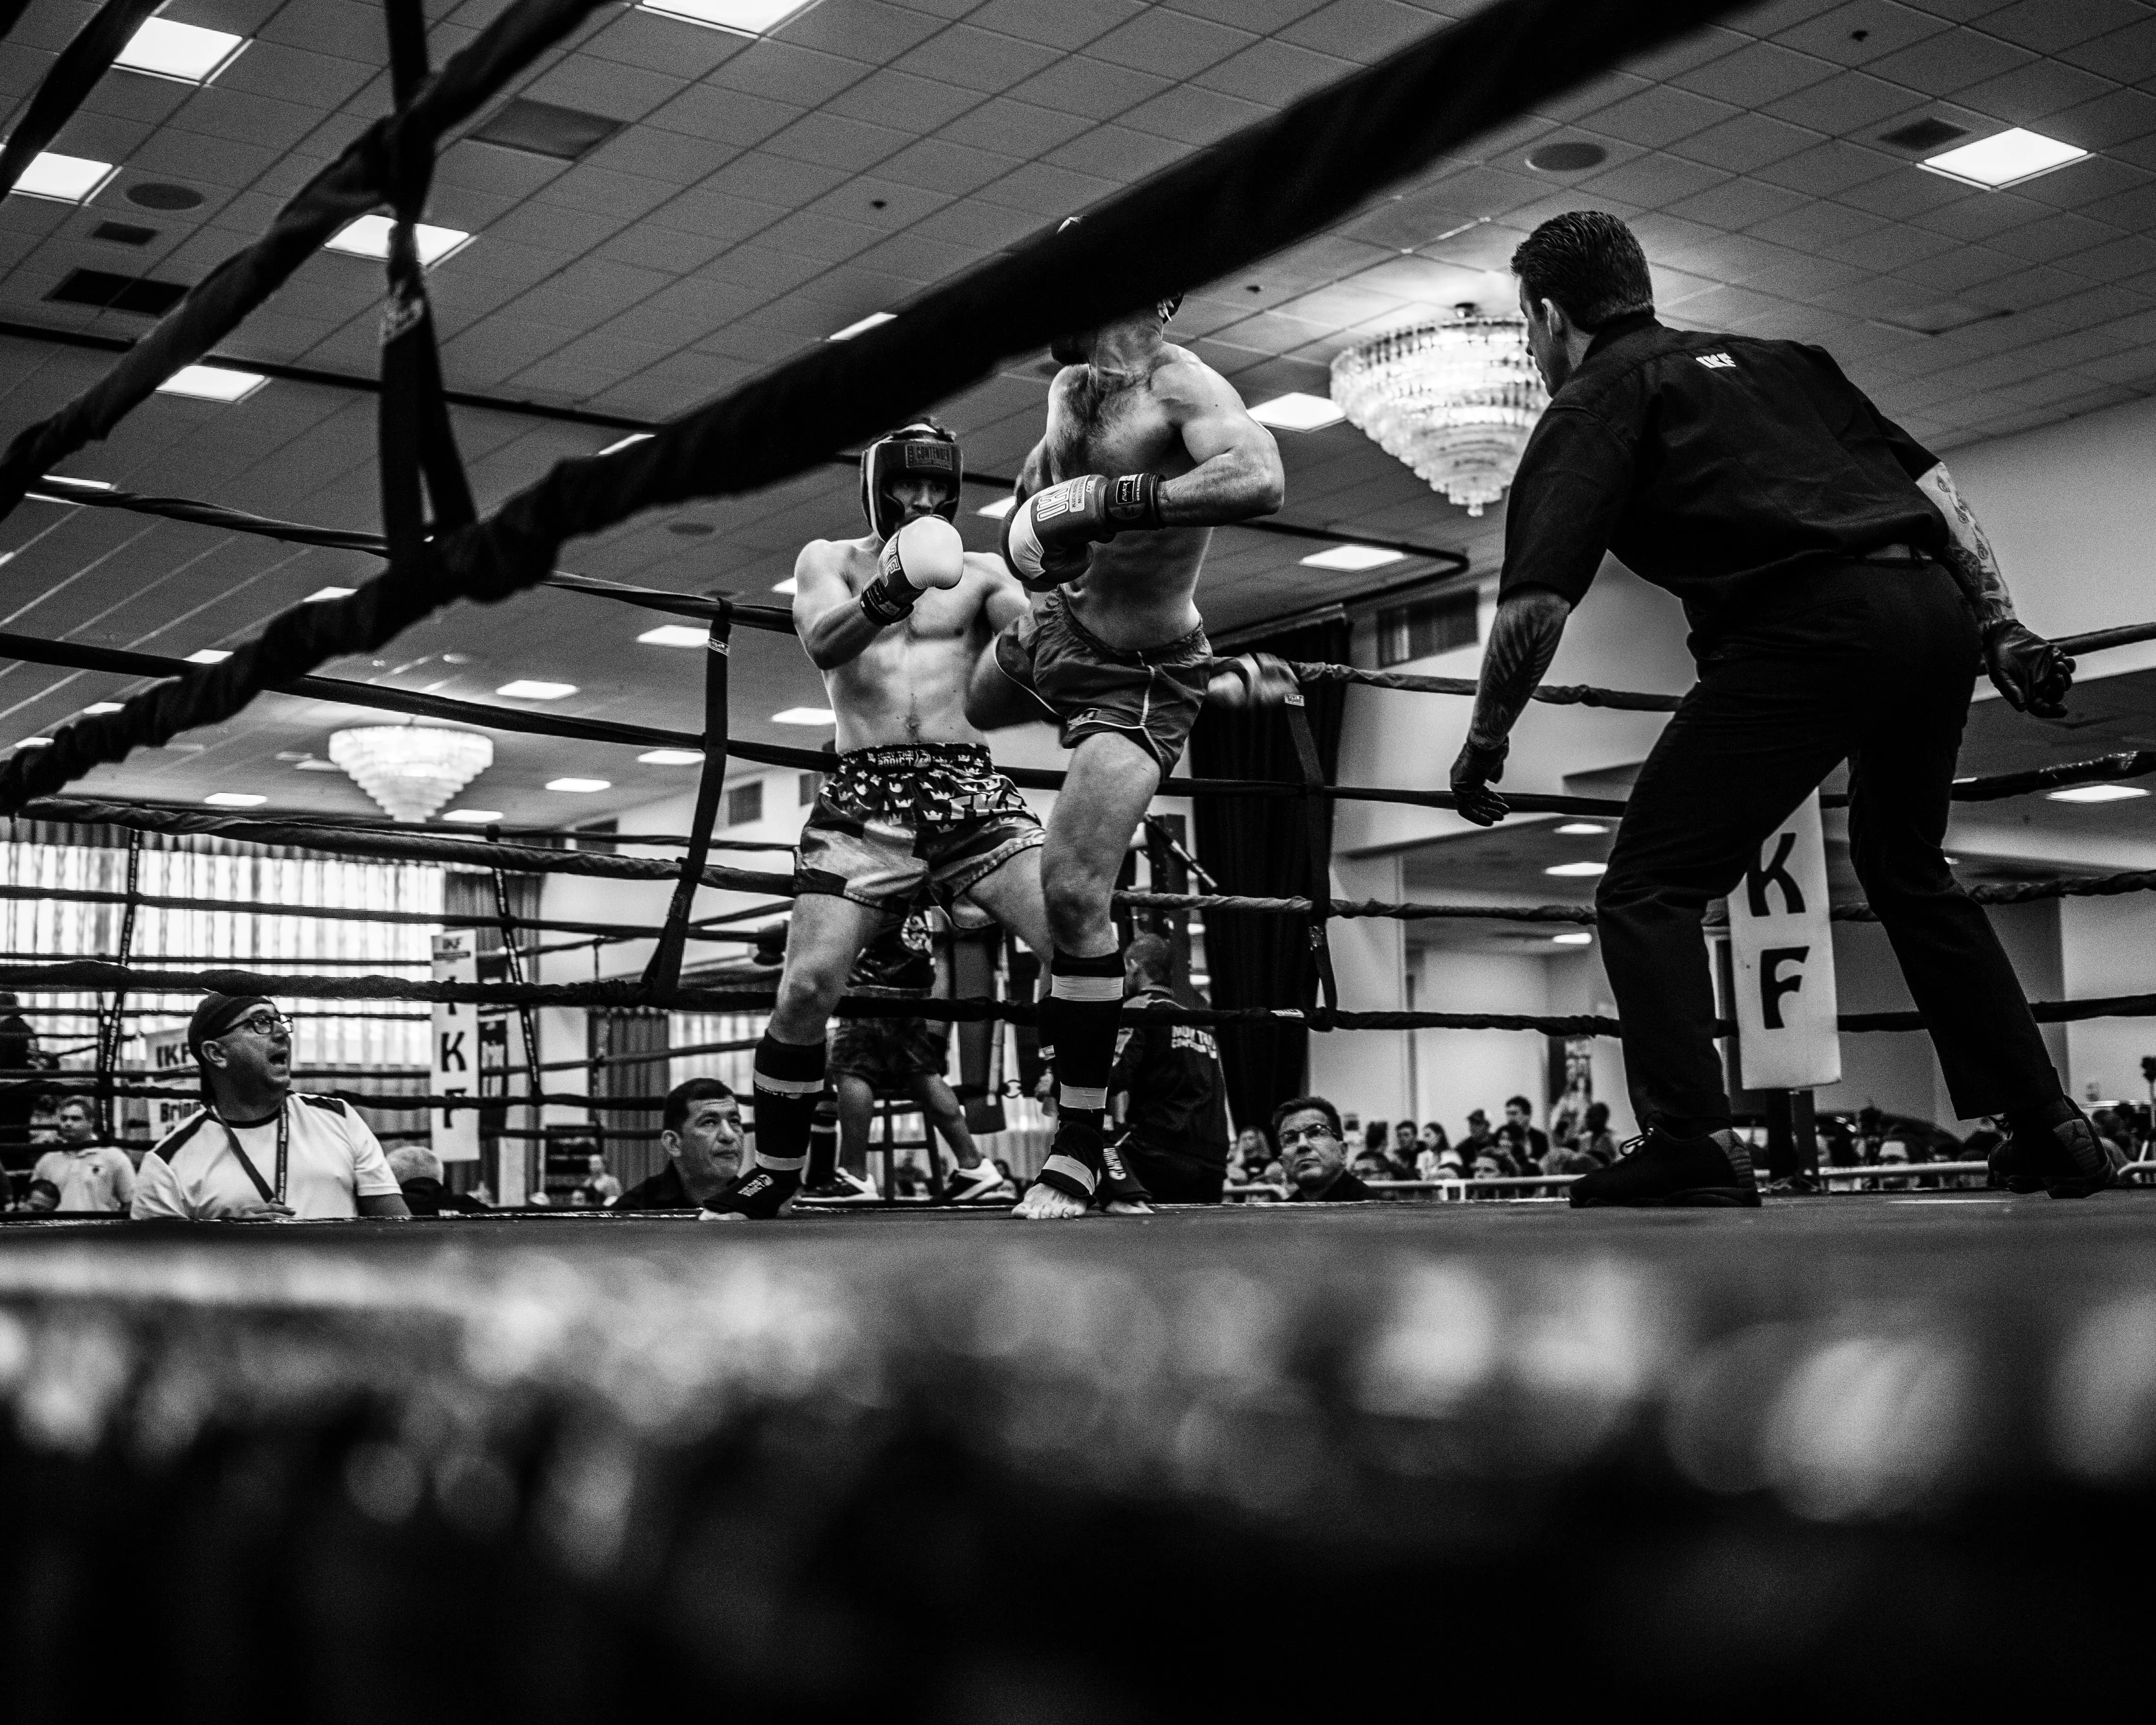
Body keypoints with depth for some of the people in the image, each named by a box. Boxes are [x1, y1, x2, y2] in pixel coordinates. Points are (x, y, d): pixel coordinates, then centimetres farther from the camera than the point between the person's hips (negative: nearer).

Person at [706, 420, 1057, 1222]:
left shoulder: (977, 573, 14)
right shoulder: (830, 560, 11)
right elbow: (824, 644, -10)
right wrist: (889, 592, -29)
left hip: (969, 787, 1)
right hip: (865, 794, -1)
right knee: (807, 989, -12)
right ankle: (772, 1177, 5)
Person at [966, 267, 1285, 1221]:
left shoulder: (1184, 389, -25)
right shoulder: (1070, 387, 0)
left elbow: (1259, 480, -45)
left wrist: (1108, 500, -44)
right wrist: (1026, 518, 0)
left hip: (1137, 677, -9)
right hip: (1053, 629, 9)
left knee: (1072, 894, -21)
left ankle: (1079, 1146, -9)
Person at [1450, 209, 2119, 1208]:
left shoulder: (1594, 402, 8)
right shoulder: (1770, 356, 28)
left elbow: (1537, 604, -4)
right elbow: (1930, 478, 21)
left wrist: (1483, 742, 8)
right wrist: (2000, 628, 20)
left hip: (1807, 626, -7)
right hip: (1936, 603, 8)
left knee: (1648, 893, 1)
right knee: (1909, 870, 27)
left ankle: (1693, 1145, -13)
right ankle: (2048, 1131, 28)